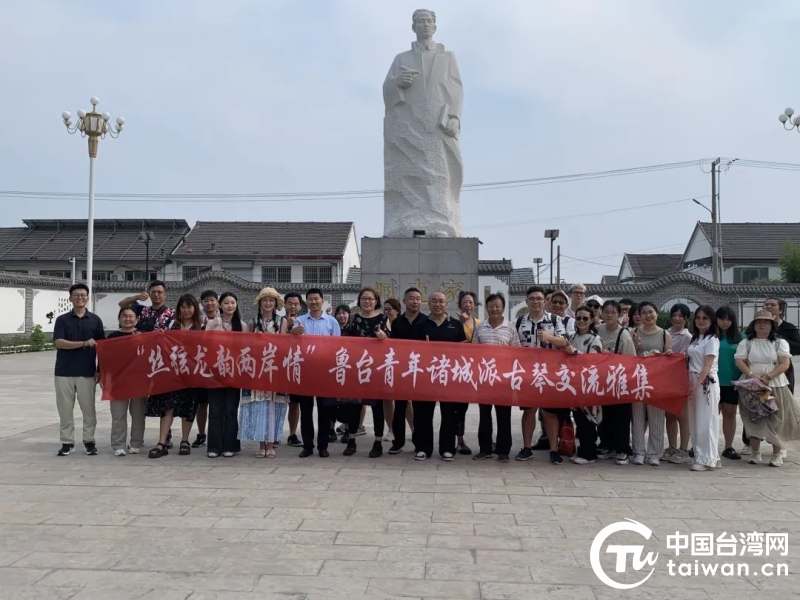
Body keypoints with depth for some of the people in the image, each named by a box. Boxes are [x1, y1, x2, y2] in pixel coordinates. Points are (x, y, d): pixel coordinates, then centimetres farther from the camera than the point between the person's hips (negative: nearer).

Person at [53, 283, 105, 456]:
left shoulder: (95, 320, 6)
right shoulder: (62, 319, 4)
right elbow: (59, 343, -9)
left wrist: (100, 370, 1)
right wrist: (84, 343, -19)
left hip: (87, 372, 0)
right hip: (64, 372, 0)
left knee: (89, 409, 3)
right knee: (65, 409, 4)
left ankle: (89, 441, 14)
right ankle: (67, 442, 13)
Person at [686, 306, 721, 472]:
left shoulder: (712, 339, -8)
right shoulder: (695, 338, 15)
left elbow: (707, 366, -16)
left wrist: (696, 385, -22)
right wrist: (691, 384, 4)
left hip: (706, 383, -8)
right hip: (694, 381, 8)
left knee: (706, 422, -4)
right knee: (695, 421, 9)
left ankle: (707, 459, 0)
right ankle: (699, 456, 16)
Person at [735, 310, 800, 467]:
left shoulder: (780, 342, 4)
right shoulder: (746, 343, 8)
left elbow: (785, 364, -6)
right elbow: (739, 361, -3)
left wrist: (768, 377, -18)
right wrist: (752, 375, -19)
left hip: (775, 386, -1)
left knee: (776, 419, -3)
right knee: (753, 419, 2)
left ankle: (777, 454, 7)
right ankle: (755, 453, 10)